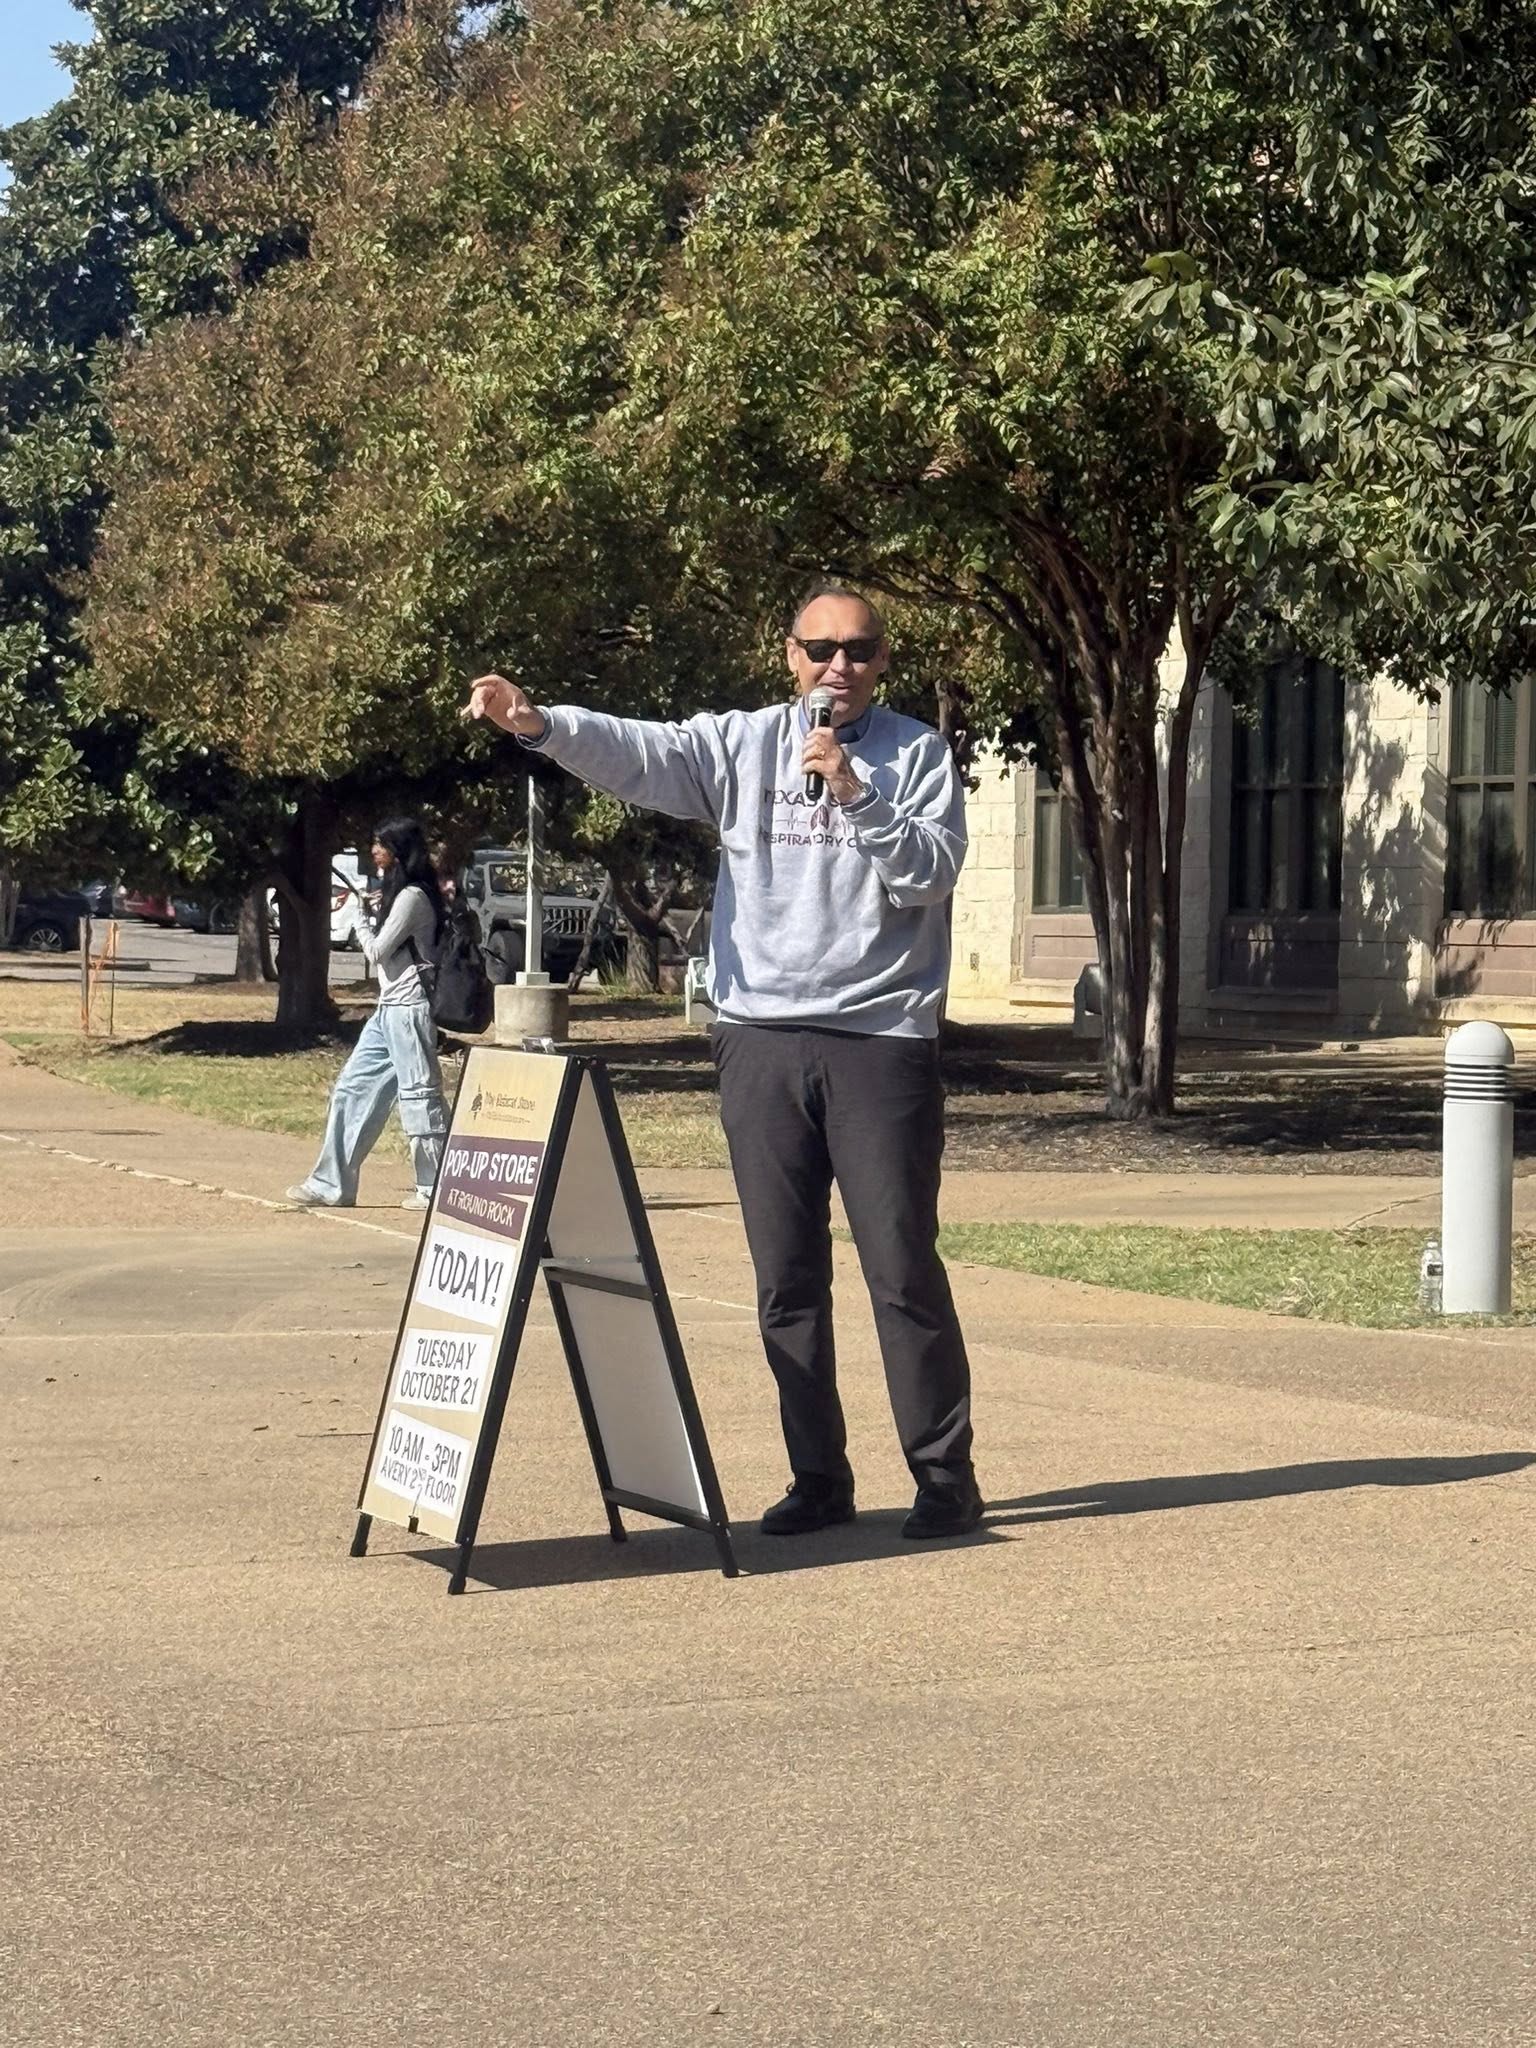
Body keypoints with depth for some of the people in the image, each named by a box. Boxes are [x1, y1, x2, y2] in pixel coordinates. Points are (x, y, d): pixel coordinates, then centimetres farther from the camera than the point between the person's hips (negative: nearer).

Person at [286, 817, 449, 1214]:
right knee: (353, 1089, 10)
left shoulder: (412, 897, -14)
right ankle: (331, 1184, 13)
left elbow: (377, 951, -14)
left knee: (418, 1096, -6)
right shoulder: (398, 893, 17)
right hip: (389, 1007, 11)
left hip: (408, 1009, -11)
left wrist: (359, 920, 1)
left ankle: (434, 1189, -1)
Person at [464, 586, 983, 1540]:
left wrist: (858, 794, -18)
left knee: (903, 1268, -3)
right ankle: (818, 1477, 15)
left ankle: (945, 1475, 6)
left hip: (882, 1040, -3)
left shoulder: (917, 753, 4)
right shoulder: (744, 744, 8)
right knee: (787, 1277, 7)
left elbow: (935, 871, -7)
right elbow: (639, 752, -7)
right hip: (763, 1038, 3)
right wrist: (540, 723, -24)